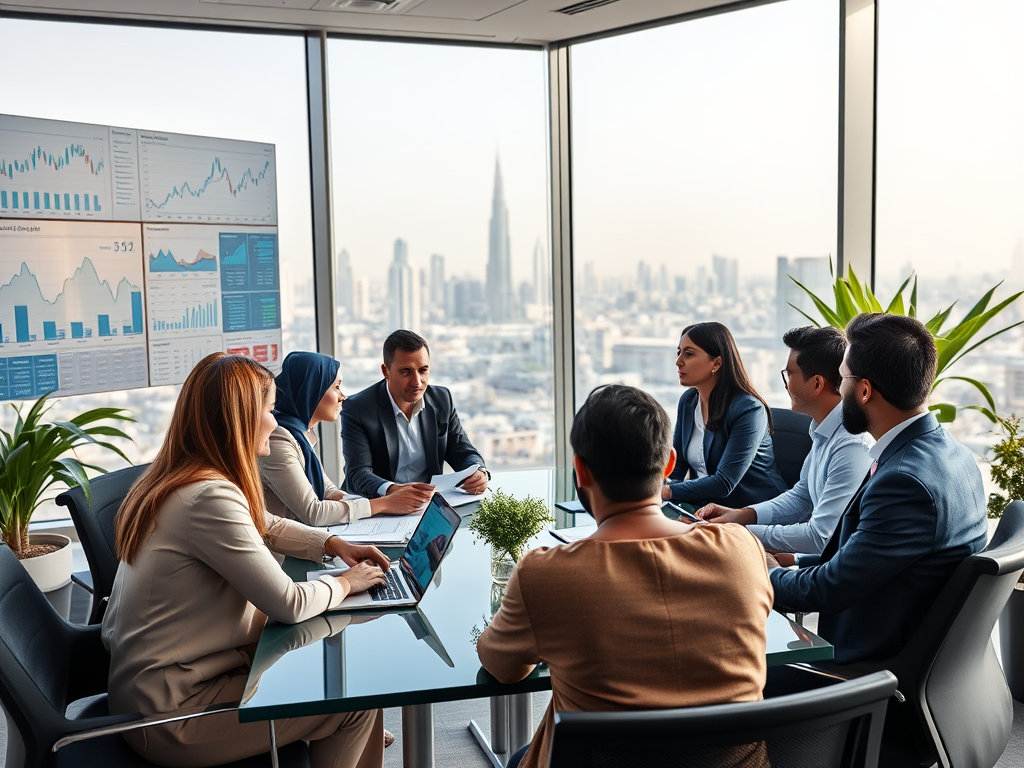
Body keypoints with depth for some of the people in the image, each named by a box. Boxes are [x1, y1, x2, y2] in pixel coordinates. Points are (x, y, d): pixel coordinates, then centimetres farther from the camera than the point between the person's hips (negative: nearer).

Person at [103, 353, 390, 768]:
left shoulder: (182, 479, 4)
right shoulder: (210, 497, -27)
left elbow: (266, 526, 21)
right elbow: (289, 604, -24)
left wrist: (334, 544, 9)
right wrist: (346, 583, -6)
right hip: (169, 717, -10)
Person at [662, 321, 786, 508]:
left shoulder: (749, 409, -17)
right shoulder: (688, 401, 6)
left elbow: (724, 484, -22)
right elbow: (676, 467, 7)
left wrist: (665, 492, -27)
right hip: (704, 506, 7)